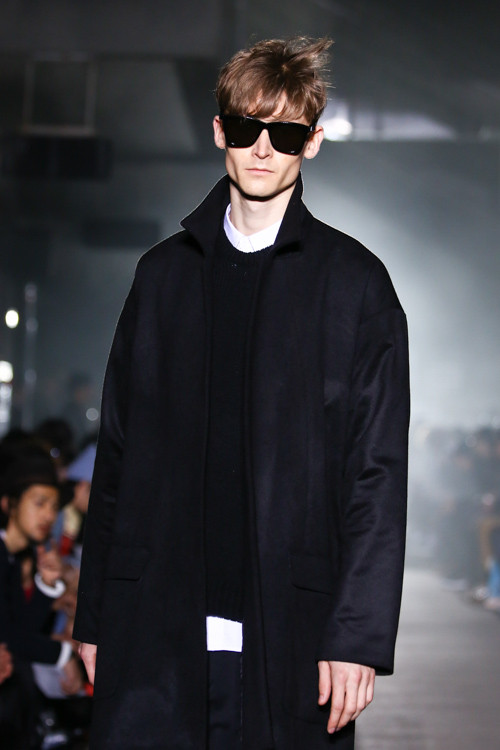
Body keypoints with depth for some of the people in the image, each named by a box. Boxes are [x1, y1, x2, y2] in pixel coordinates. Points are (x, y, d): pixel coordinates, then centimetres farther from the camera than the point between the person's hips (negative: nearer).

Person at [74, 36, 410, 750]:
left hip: (291, 636, -2)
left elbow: (378, 472, -2)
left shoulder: (355, 282, 3)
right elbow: (116, 452, 12)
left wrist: (358, 635, -9)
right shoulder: (164, 271, 12)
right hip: (156, 633, 2)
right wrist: (94, 613, 8)